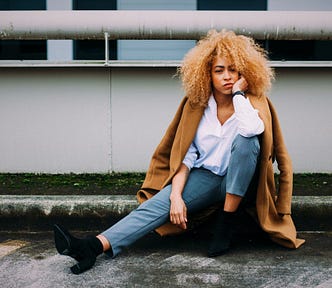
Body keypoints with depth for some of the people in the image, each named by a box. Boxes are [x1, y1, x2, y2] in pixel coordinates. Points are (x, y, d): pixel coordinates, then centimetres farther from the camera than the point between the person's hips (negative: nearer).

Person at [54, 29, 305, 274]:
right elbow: (185, 155, -5)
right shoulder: (197, 104, -1)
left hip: (239, 181, -2)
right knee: (160, 202, -23)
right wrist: (176, 195, -18)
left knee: (246, 139, -32)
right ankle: (94, 246, -36)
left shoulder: (254, 101, -8)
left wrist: (239, 94, -21)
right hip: (205, 177, 2)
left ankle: (226, 221, -22)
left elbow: (252, 129, -35)